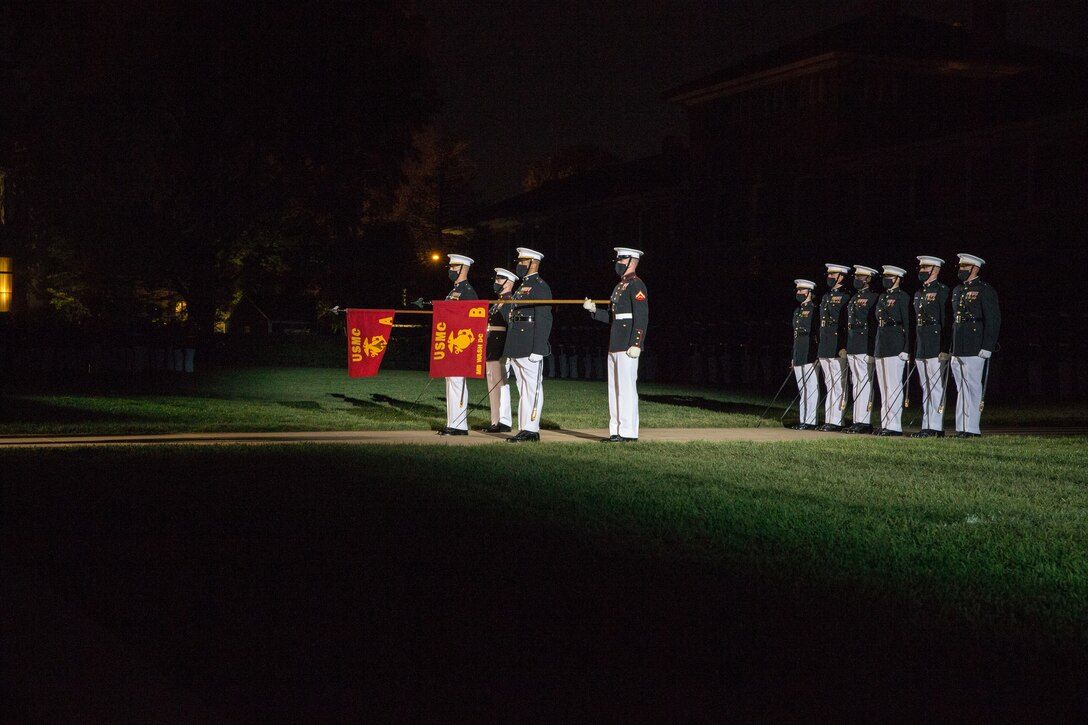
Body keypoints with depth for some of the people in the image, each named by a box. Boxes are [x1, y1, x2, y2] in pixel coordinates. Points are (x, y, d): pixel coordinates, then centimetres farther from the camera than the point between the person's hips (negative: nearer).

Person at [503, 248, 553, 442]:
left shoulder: (540, 287, -8)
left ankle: (531, 429, -7)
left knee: (532, 387, -7)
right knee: (523, 388, 10)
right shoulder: (521, 287, 21)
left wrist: (537, 349, -21)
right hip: (517, 347, 10)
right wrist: (509, 348, 20)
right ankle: (524, 429, 13)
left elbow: (543, 320, -15)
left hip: (530, 346, -10)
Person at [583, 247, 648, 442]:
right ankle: (616, 430, 15)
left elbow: (642, 317, -17)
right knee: (614, 388, 10)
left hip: (627, 346, -10)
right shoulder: (620, 286, 20)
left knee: (626, 387, -7)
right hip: (615, 345, 10)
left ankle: (628, 432, -5)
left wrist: (636, 345, -23)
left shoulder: (636, 285, -9)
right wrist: (594, 310, 6)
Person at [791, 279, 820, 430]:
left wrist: (817, 356, -16)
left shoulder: (814, 310, -8)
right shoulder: (797, 311, 18)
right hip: (798, 354, 9)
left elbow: (819, 332, -12)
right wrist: (794, 357, 19)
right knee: (801, 388, 10)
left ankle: (810, 421, -6)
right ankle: (803, 420, 15)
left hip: (810, 355, -9)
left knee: (811, 388, -6)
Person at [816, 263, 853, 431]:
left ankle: (836, 421, -6)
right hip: (824, 347, 9)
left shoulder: (845, 297, -7)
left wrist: (844, 347, -19)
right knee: (829, 384, 11)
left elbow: (848, 323, -13)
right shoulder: (826, 297, 19)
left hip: (837, 347, -9)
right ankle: (828, 420, 14)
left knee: (838, 384, -6)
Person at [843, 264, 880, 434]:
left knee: (864, 383, -9)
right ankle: (857, 422, 13)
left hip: (865, 347, -9)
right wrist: (847, 347, 17)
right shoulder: (854, 298, 20)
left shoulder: (873, 297, -6)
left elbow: (876, 323, -12)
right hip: (852, 348, 9)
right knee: (856, 384, 10)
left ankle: (864, 422, -9)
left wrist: (872, 348, -18)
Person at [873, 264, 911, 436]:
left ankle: (894, 426, -7)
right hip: (880, 349, 9)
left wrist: (906, 350, -16)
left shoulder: (902, 298, -5)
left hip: (895, 349, -9)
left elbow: (907, 324, -10)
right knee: (883, 388, 10)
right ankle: (885, 424, 14)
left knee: (894, 387, -8)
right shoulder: (882, 297, 19)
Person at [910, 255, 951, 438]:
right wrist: (914, 351, 19)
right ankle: (926, 427, 13)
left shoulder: (942, 291, -6)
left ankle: (936, 427, -7)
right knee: (926, 388, 10)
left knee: (936, 387, -7)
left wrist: (945, 349, -18)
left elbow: (947, 321, -12)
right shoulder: (918, 294, 19)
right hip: (920, 349, 9)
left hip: (936, 348, -9)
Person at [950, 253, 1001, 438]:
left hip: (974, 350, -8)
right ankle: (961, 428, 13)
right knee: (961, 388, 10)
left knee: (972, 388, -6)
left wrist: (987, 347, -16)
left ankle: (972, 429, -4)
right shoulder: (957, 290, 18)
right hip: (957, 349, 8)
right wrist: (949, 348, 18)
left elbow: (993, 320, -11)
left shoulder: (985, 290, -5)